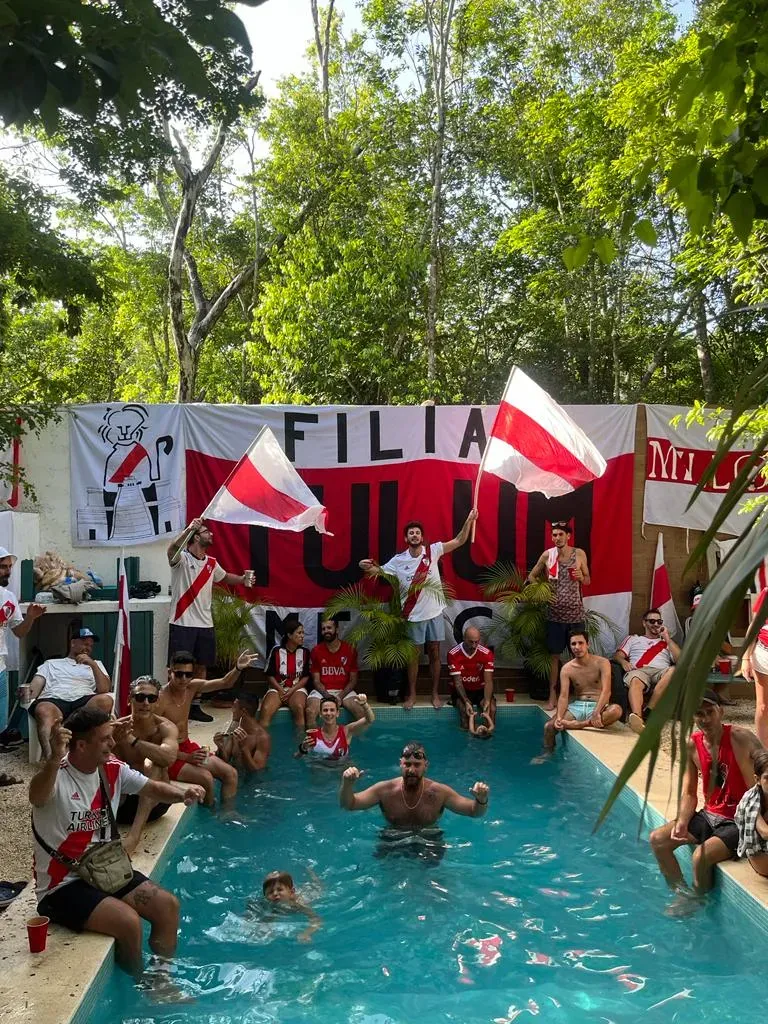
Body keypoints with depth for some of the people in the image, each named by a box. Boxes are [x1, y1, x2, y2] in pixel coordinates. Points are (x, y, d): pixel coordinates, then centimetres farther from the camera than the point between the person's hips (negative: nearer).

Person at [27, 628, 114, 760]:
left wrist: (93, 664, 2)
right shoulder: (51, 663, 32)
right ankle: (50, 756, -62)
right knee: (43, 710, -39)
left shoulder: (96, 664, 32)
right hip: (53, 699, -1)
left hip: (83, 700, 1)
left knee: (105, 700, -34)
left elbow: (105, 689, 14)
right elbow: (36, 686, 16)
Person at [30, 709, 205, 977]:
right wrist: (54, 759, -66)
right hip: (62, 886, -7)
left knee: (168, 906, -1)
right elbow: (36, 798, -45)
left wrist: (181, 794, -20)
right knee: (129, 922, -23)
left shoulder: (113, 770, -1)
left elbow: (153, 788, 3)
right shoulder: (56, 775, -22)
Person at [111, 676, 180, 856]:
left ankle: (134, 833, -37)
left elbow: (169, 757, -30)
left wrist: (132, 741, -35)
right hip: (123, 799, 1)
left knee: (151, 763, -30)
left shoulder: (165, 727, -9)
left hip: (155, 801, -1)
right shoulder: (118, 727, -4)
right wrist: (114, 741, -33)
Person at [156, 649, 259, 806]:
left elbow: (224, 683, 2)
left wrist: (238, 668, -20)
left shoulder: (192, 687, -3)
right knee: (206, 777, -26)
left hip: (187, 746, 8)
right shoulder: (160, 700, -23)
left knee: (231, 774, -1)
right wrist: (186, 758, -24)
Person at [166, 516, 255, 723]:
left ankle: (195, 706, 24)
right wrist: (188, 529, -49)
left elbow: (225, 577, 31)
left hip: (205, 624, 7)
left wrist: (243, 579, 10)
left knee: (202, 667, 13)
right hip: (182, 624, -7)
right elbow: (171, 550, -33)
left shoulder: (211, 563, 12)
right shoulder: (182, 558, -9)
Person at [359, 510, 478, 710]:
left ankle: (435, 693, 21)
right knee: (414, 654, 9)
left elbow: (459, 541, -5)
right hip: (414, 614, 0)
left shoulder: (433, 550, -4)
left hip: (434, 612, 1)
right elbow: (380, 571, 2)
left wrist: (469, 521, -18)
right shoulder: (399, 560, -3)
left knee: (435, 653, 9)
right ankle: (412, 694, 21)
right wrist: (367, 567, -21)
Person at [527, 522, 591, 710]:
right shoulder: (547, 555, 0)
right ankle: (552, 696, 10)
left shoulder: (579, 554, 0)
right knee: (554, 655, 4)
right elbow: (531, 577, 11)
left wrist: (580, 576, -14)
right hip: (555, 613, 0)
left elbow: (587, 581, 8)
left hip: (575, 612, 0)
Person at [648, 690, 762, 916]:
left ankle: (697, 901, 5)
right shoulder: (692, 745, -2)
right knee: (658, 839, -4)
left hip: (740, 822, -6)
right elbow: (689, 793, 4)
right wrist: (682, 823, -13)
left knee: (702, 855, -26)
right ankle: (683, 893, 12)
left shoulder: (740, 738, -20)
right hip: (710, 815, 7)